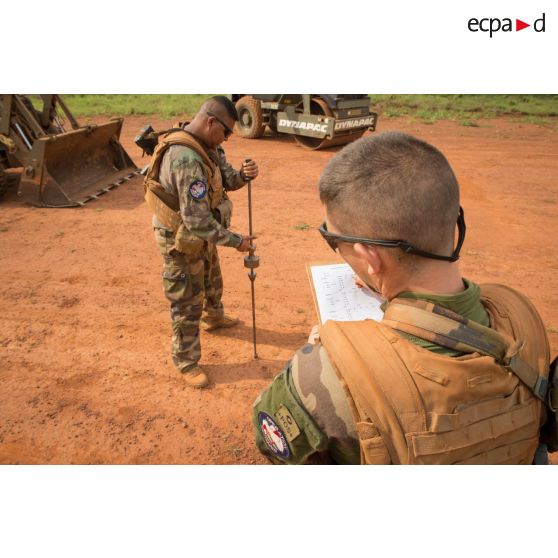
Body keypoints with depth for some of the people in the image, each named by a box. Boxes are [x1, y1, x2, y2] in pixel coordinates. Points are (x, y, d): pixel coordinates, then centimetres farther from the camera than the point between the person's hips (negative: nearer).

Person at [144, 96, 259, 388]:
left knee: (212, 281, 31)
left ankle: (213, 317, 59)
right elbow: (197, 220, -36)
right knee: (187, 303, 5)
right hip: (182, 240, -9)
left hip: (202, 234, 9)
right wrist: (236, 241, -25)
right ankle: (186, 362, 23)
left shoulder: (207, 145, -3)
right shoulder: (186, 159, -35)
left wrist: (243, 175, -20)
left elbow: (225, 179, 3)